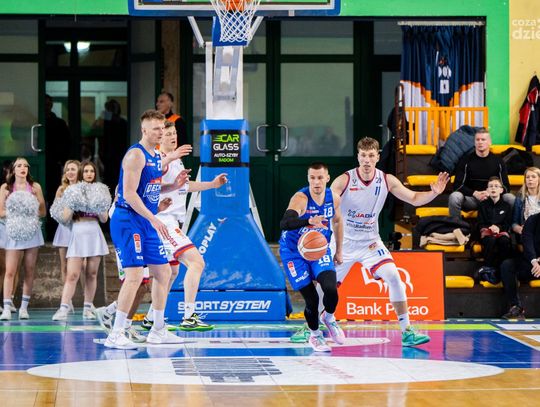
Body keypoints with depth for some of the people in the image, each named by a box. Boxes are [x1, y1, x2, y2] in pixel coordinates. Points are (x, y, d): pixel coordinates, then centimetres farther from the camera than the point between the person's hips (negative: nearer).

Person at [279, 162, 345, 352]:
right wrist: (309, 221, -60)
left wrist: (339, 251, 19)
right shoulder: (300, 198, -25)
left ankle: (329, 317, 15)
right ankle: (314, 335, 21)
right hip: (294, 251, -4)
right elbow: (284, 223, -43)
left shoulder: (334, 198, -7)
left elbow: (337, 221, 14)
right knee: (311, 298, -8)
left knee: (331, 288, -19)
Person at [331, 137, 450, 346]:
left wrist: (433, 193, -19)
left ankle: (406, 331, -10)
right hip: (344, 242, -2)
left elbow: (414, 199, 0)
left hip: (370, 242, 2)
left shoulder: (387, 180, -7)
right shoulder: (344, 180, -18)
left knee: (393, 277, -16)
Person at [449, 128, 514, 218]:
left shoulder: (498, 162, 3)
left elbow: (506, 187, 1)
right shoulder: (465, 161, -1)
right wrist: (475, 193, -22)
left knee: (511, 199, -27)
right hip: (471, 198, -1)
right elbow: (457, 185, -5)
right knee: (454, 197, -32)